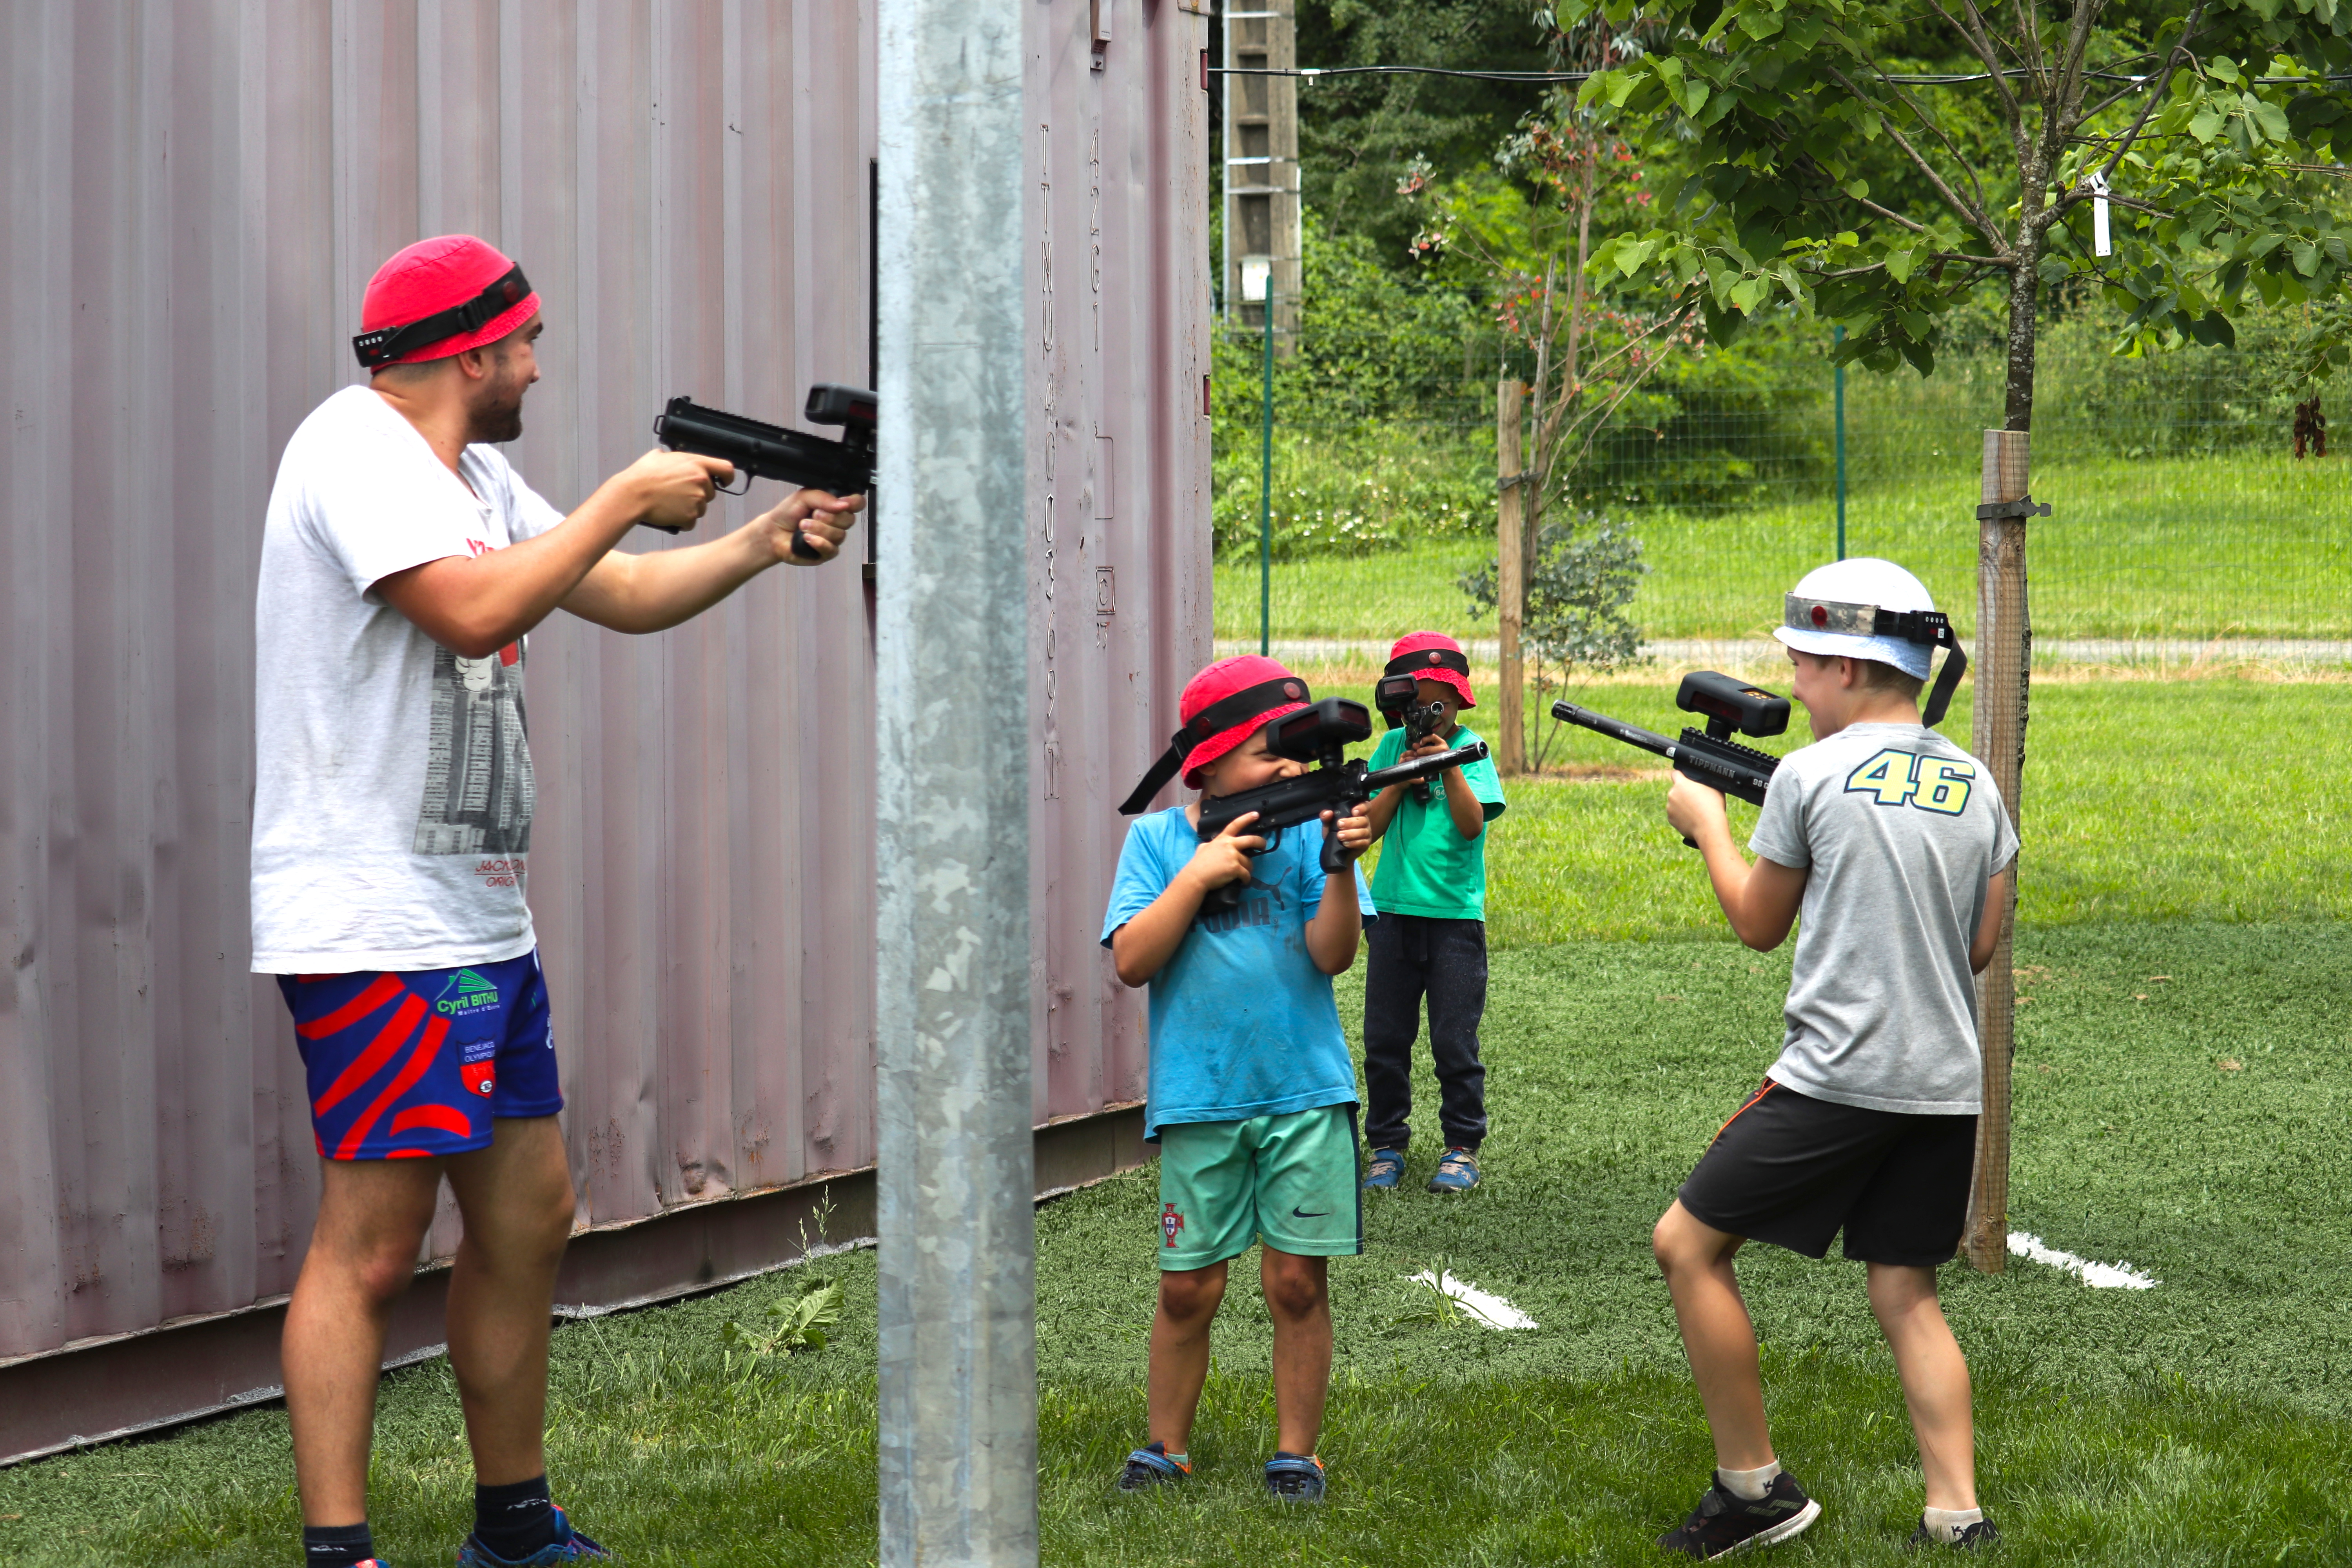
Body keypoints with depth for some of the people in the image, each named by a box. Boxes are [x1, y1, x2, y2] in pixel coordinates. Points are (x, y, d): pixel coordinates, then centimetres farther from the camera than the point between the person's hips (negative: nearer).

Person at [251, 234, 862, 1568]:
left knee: (529, 1218, 14)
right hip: (376, 926, -10)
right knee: (373, 1245, -9)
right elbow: (475, 610, -25)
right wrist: (627, 498, -15)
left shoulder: (473, 475, 18)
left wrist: (771, 541, 8)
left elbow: (627, 598, 22)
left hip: (483, 923, 10)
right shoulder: (357, 449, -12)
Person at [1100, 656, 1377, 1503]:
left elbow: (1332, 955, -6)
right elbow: (1132, 960, -6)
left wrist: (1340, 868, -21)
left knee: (1298, 1282, 2)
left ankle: (1296, 1456, 14)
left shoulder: (1306, 827, 2)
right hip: (1198, 1098, 0)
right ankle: (1166, 1451, 19)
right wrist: (1200, 873, -12)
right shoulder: (1158, 839, 3)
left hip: (1305, 1091, 0)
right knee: (1189, 1286, 3)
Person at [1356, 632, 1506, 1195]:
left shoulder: (1470, 749, 0)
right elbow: (1369, 826, 3)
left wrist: (1450, 767, -23)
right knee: (1385, 1039, 5)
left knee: (1454, 1042, -2)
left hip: (1455, 915, -3)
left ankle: (1462, 1148, 9)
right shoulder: (1392, 746, 7)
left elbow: (1472, 824, -13)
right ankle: (1387, 1146, 15)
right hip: (1394, 911, 3)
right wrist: (1401, 778, -9)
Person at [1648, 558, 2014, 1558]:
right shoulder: (1976, 784, 9)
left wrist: (1706, 824, 19)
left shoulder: (1812, 774, -7)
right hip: (1946, 1085, 6)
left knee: (1688, 1245, 6)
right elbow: (1980, 947, 13)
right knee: (1906, 1295, 14)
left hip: (1836, 1080, -6)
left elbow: (1759, 925, 5)